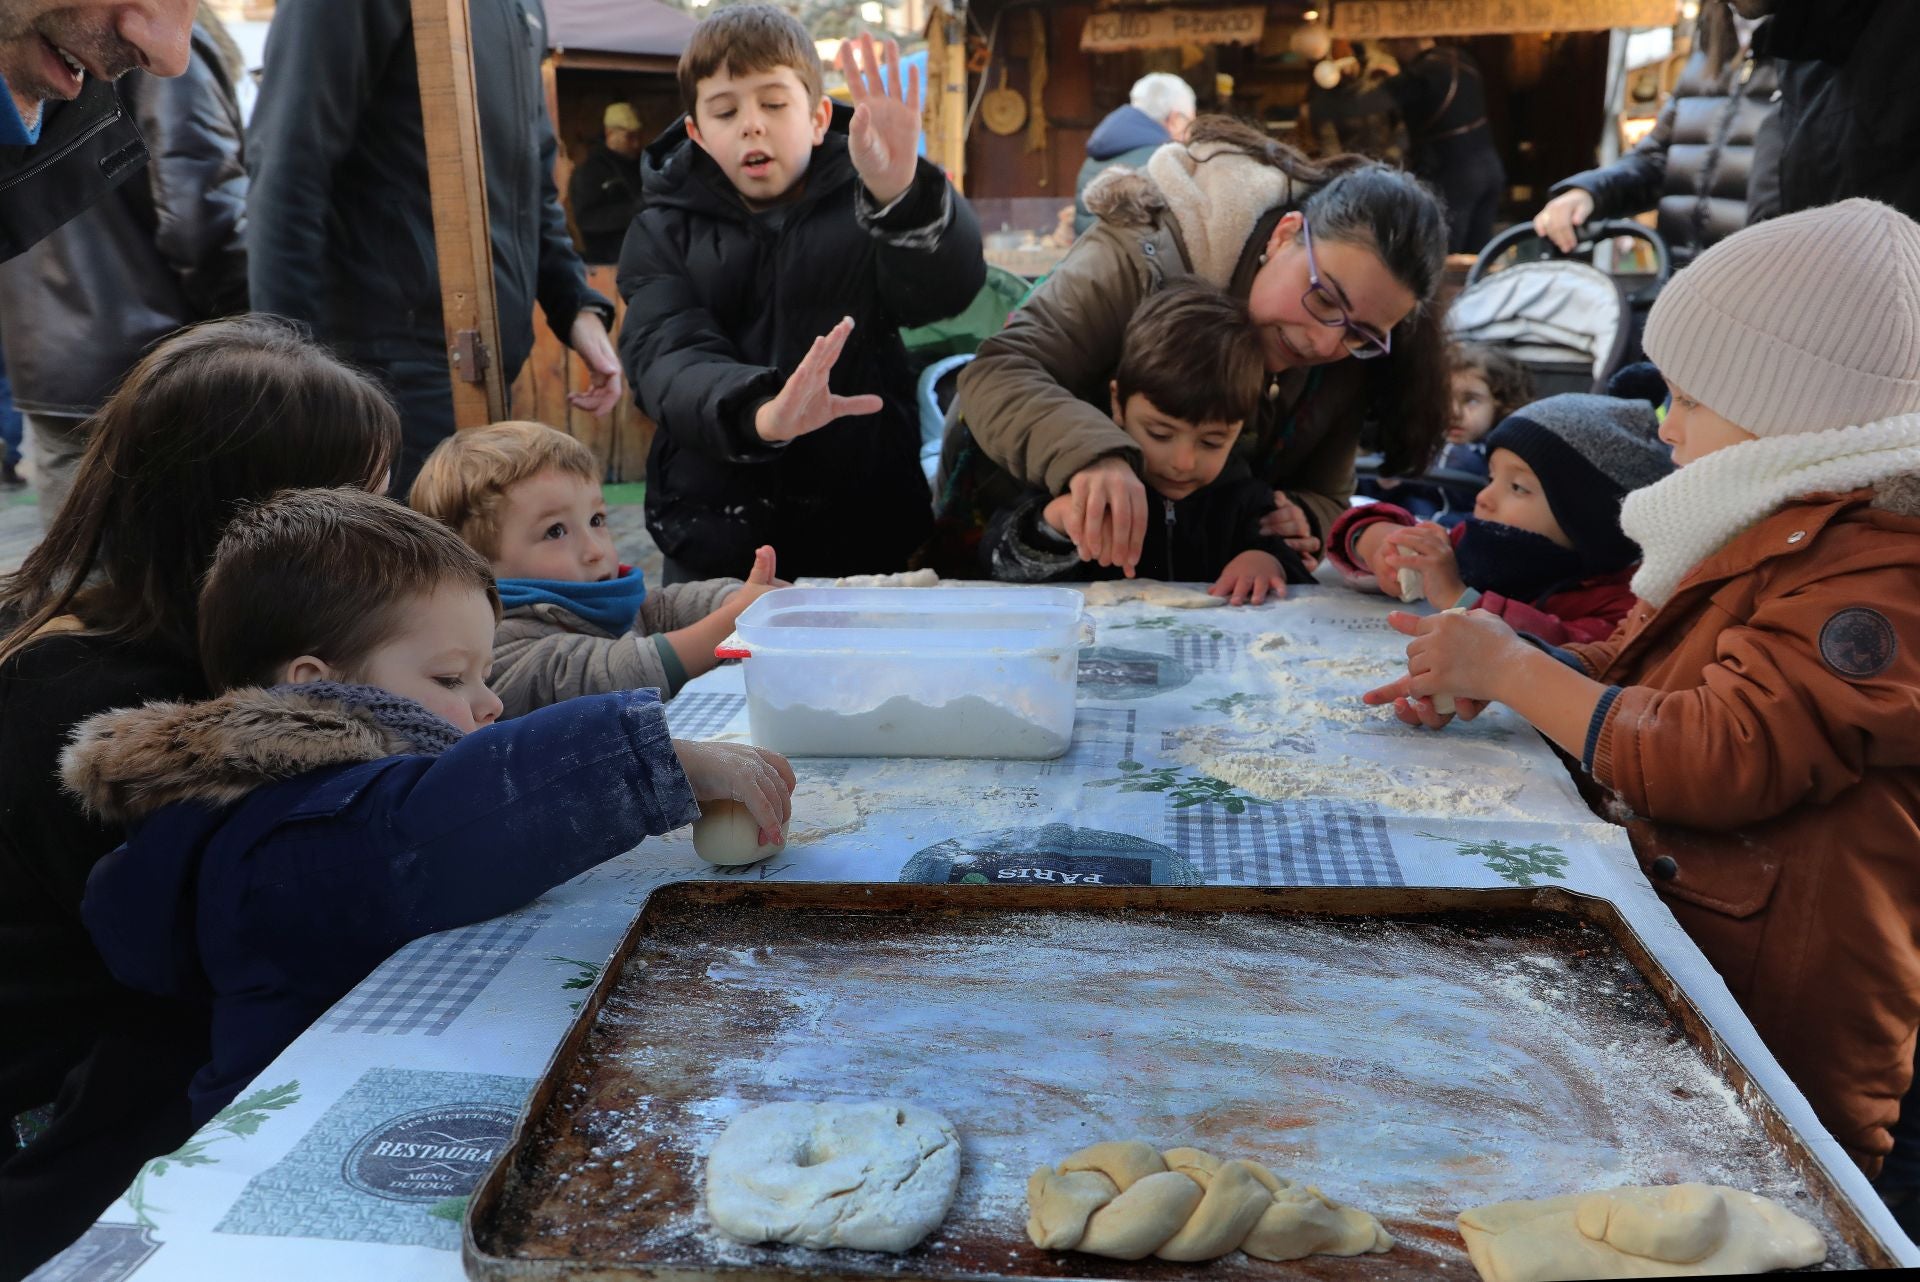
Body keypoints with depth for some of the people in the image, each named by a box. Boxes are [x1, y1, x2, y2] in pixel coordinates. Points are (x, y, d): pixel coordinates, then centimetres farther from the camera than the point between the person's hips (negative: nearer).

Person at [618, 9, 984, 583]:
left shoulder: (864, 204, -1)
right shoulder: (663, 233, 2)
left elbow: (949, 288, -20)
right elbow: (670, 364, -14)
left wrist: (901, 190, -40)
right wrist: (761, 413, -35)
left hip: (867, 526, -1)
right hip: (715, 537, 1)